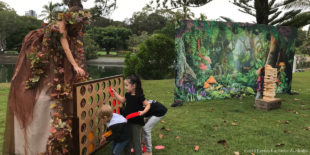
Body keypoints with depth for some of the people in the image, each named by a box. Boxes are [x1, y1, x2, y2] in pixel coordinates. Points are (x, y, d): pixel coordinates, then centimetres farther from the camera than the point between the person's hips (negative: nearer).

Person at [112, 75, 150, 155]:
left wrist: (143, 111, -29)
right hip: (128, 120, 7)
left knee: (136, 140, 6)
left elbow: (148, 105, -14)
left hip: (136, 122, -7)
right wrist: (115, 93, 13)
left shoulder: (139, 96, -19)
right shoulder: (128, 94, 0)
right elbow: (122, 100, 19)